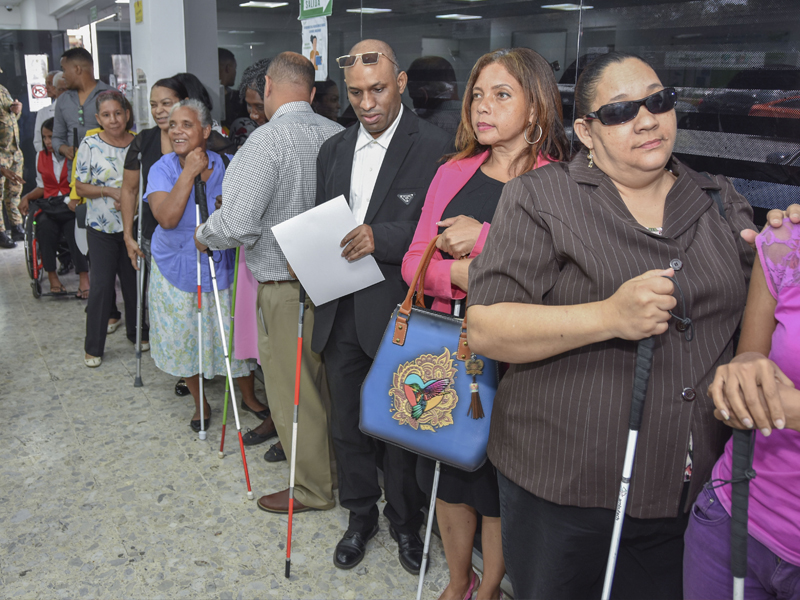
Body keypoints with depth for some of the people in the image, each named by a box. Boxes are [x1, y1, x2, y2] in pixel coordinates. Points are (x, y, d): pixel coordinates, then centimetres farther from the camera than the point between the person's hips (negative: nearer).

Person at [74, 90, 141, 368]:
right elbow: (80, 187, -4)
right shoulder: (90, 145, -5)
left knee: (133, 280, 12)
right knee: (101, 284, -3)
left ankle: (137, 332, 32)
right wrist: (110, 191, -18)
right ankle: (93, 347, 9)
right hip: (101, 228, -2)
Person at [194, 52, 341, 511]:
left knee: (293, 390, 8)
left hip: (286, 287, -7)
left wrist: (204, 236, -4)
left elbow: (238, 225, -24)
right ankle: (334, 463, 39)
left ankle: (314, 488, 22)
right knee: (327, 380, 22)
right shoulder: (338, 136, 1)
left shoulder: (267, 141, -19)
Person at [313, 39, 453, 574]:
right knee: (347, 421, 17)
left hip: (398, 314, -5)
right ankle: (361, 515, 38)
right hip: (341, 312, 6)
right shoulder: (334, 150, 11)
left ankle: (406, 521, 34)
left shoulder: (435, 147, -9)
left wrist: (381, 237, -25)